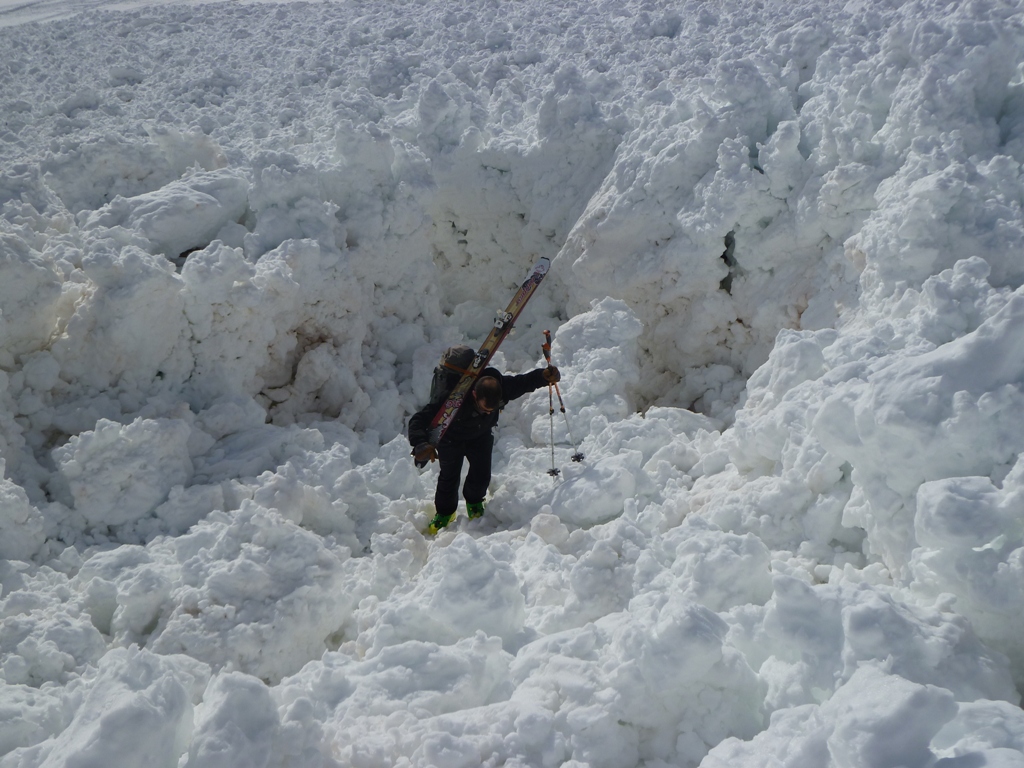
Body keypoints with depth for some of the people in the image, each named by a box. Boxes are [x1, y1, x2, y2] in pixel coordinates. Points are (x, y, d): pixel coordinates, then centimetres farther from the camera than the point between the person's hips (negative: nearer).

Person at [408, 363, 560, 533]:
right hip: (451, 438, -3)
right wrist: (420, 444, -60)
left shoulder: (502, 387, -36)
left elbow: (524, 382, -16)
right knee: (449, 476, 7)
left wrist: (544, 375, -34)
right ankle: (444, 512, 34)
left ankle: (474, 501, 35)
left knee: (482, 475, 1)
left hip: (481, 436, 3)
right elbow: (419, 419, -43)